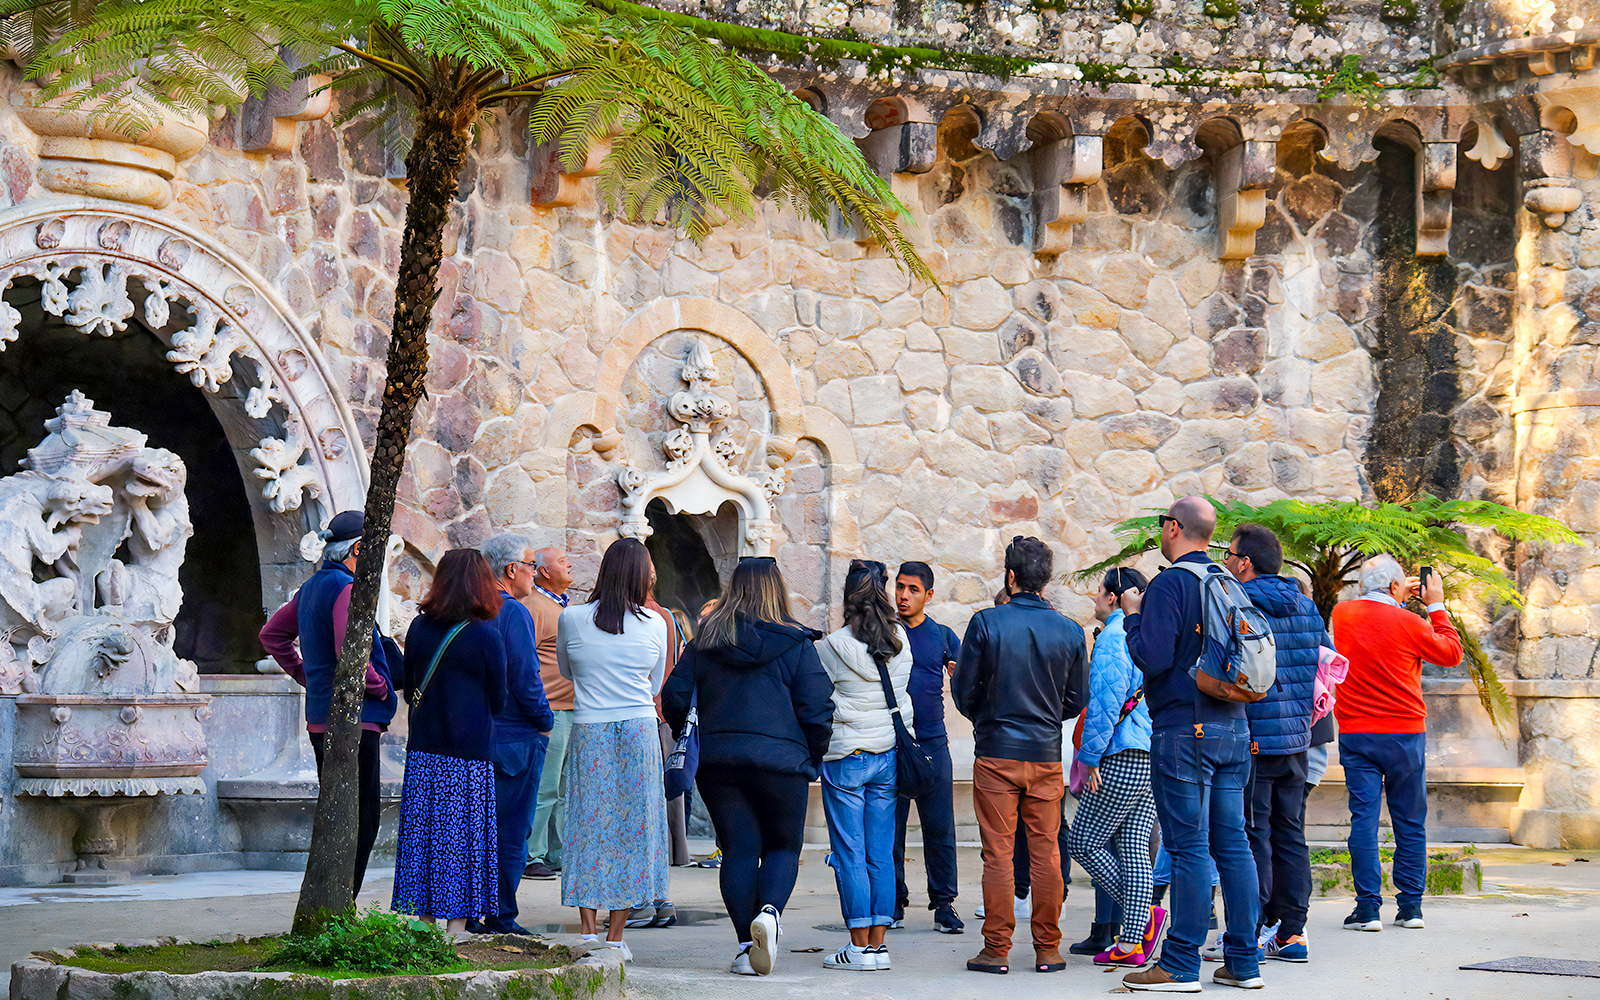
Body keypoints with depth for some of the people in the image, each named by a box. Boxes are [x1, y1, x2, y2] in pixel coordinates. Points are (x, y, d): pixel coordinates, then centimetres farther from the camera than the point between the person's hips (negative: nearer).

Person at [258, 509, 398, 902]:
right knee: (362, 820, -6)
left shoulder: (312, 587, 16)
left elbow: (272, 634, 27)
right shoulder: (345, 588, -14)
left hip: (320, 720, 10)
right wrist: (380, 687, -12)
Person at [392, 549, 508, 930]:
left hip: (422, 753, 4)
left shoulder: (419, 627, 2)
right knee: (462, 841, 3)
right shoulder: (486, 637, -10)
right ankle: (457, 923, 4)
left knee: (422, 838, 9)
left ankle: (424, 921, 11)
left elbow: (410, 690, 11)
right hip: (469, 756, -4)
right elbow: (497, 703, -1)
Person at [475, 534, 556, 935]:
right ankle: (501, 919, 0)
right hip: (514, 738, -7)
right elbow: (525, 680, -18)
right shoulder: (513, 613, -14)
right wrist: (546, 722, -3)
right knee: (510, 832, -1)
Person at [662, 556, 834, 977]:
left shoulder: (704, 643, 6)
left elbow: (674, 699, 8)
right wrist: (813, 760, 9)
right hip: (781, 763, -2)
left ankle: (747, 947, 2)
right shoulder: (796, 646, -2)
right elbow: (817, 712, -5)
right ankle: (769, 911, -18)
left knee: (739, 849, 7)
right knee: (783, 847, 11)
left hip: (718, 764, 2)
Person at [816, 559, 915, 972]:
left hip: (846, 756, -4)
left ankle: (860, 947, -1)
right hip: (889, 754, 4)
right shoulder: (901, 643, 2)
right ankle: (878, 944, 8)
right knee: (882, 853, 8)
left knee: (850, 853, 0)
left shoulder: (833, 647, -11)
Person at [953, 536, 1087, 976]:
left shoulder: (986, 623, -8)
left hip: (995, 754, -2)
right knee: (1046, 853, 7)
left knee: (998, 855, 1)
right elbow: (1077, 700, 7)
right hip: (1046, 757, 2)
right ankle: (1047, 949, 9)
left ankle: (996, 949, 2)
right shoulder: (1070, 631, 0)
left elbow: (964, 690, -2)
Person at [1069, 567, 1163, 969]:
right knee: (1132, 845, 7)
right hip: (1156, 757, 9)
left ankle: (1142, 913, -4)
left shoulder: (1113, 636, -10)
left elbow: (1106, 701, -16)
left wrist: (1091, 757, -11)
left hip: (1123, 758, -9)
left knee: (1083, 841, 1)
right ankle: (1133, 942, 3)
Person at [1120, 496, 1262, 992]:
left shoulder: (1170, 584, -11)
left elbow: (1152, 657, -17)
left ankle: (1181, 965, -3)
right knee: (1232, 843, 8)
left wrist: (1133, 615, -3)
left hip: (1184, 731, -7)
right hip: (1234, 728, 7)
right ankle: (1243, 962, 9)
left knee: (1188, 846, -6)